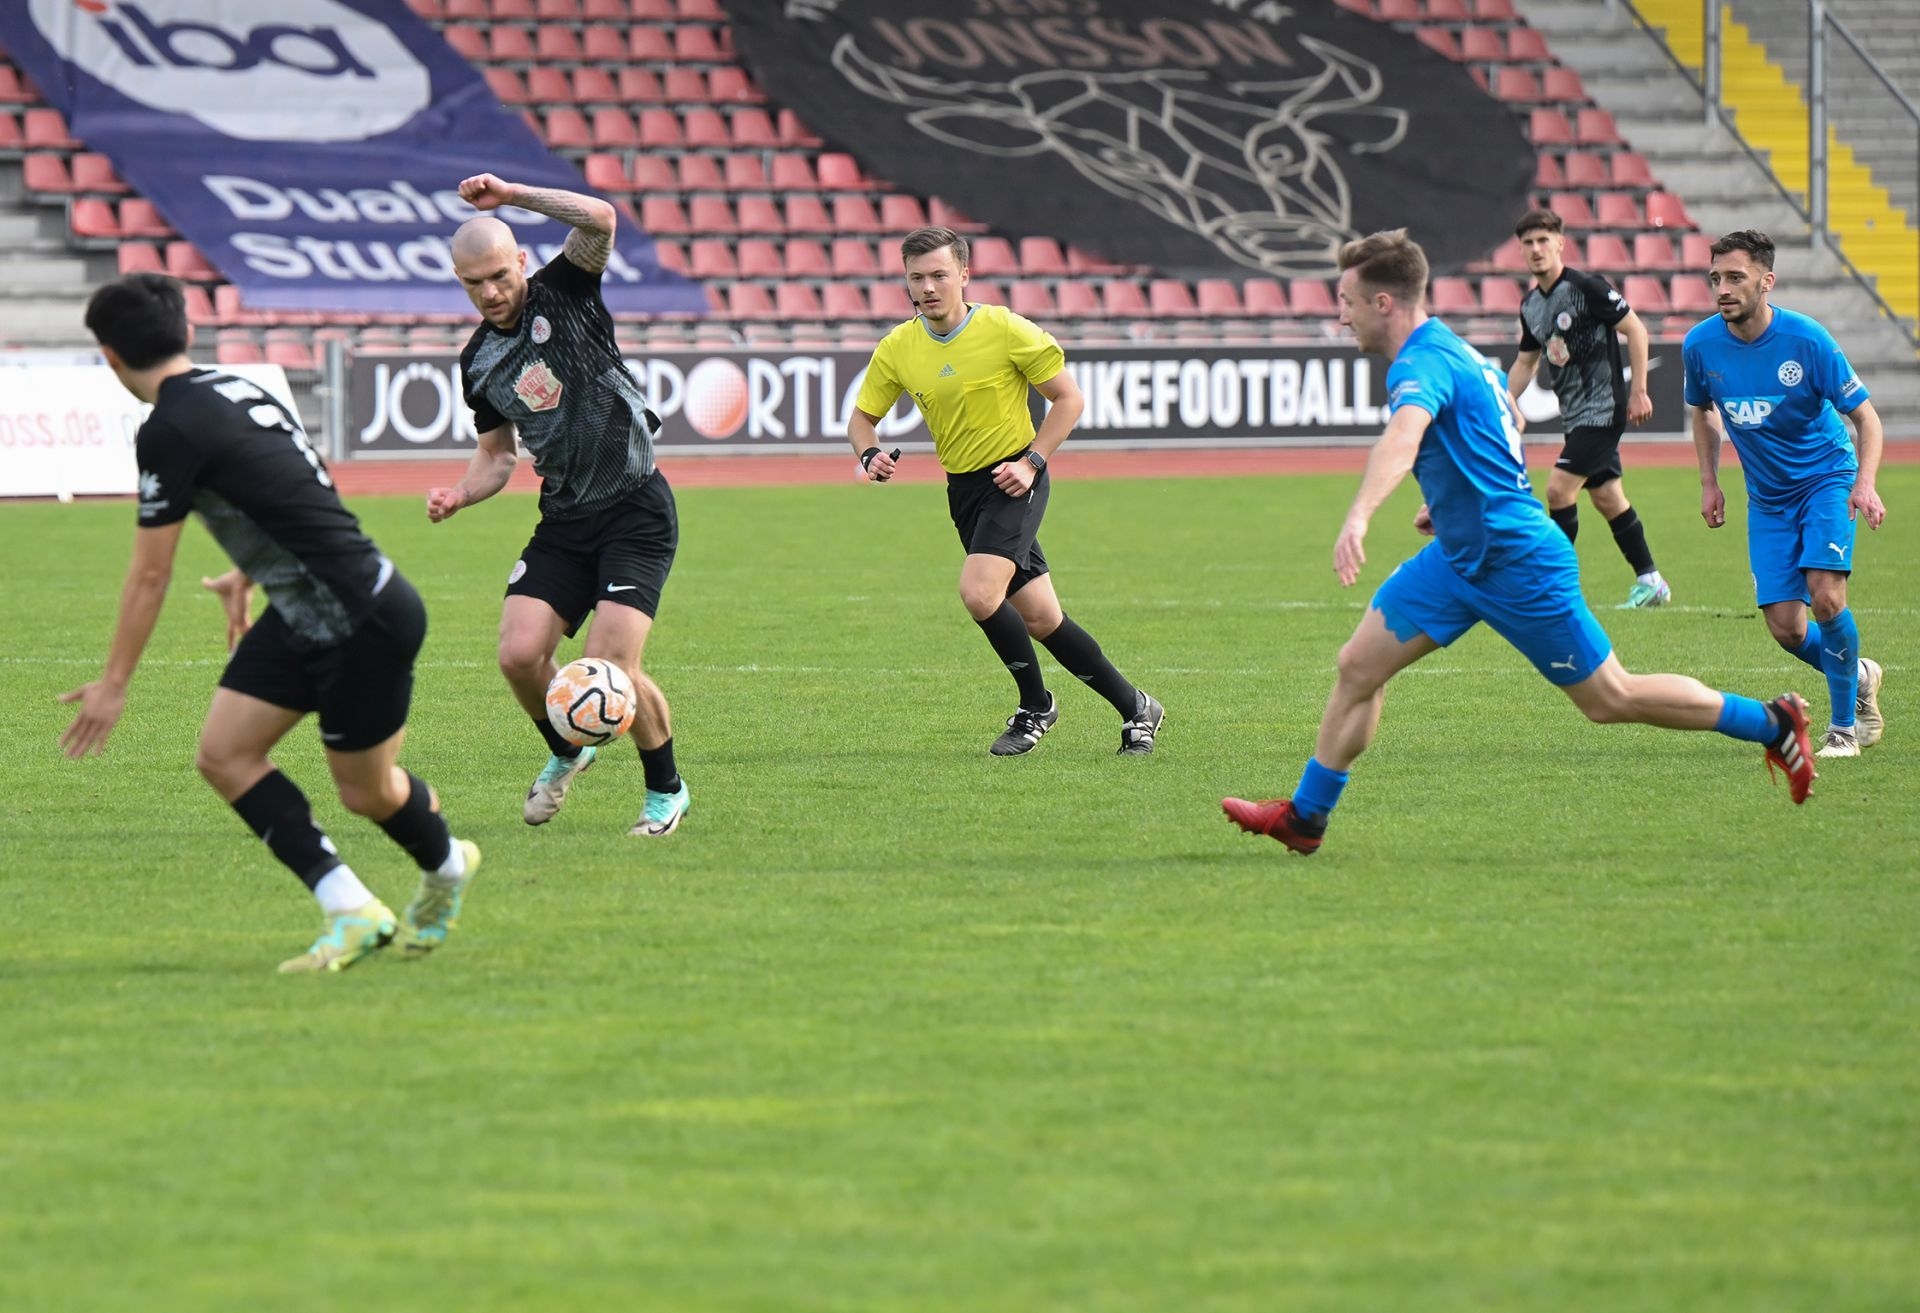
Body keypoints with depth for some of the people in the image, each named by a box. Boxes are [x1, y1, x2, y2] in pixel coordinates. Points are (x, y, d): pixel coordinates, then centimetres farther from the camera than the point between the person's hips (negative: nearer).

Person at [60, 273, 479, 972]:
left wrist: (113, 684, -5)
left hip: (367, 621, -9)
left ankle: (446, 866, 39)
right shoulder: (235, 391, 8)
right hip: (302, 617, 9)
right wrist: (247, 576, 45)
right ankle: (351, 912, 3)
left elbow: (150, 574, -14)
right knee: (223, 753, 3)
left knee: (366, 791, 8)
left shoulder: (170, 430, -19)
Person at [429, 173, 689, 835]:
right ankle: (566, 754, 21)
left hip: (636, 512, -5)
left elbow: (598, 218, -23)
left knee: (609, 666, -17)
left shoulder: (563, 293, -5)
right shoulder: (479, 362, 9)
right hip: (564, 523, 5)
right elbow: (497, 455, 20)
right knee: (520, 655, -11)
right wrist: (458, 494, -1)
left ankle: (666, 787, 6)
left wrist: (512, 194, -20)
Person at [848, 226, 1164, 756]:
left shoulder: (1007, 331, -14)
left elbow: (1068, 398, -6)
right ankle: (1134, 708, 21)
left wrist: (1032, 461, -16)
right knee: (1040, 618, 7)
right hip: (963, 488, 6)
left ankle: (1035, 705, -3)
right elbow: (862, 417, 9)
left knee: (979, 592, -25)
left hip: (1013, 480, -6)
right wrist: (871, 455, -14)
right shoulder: (898, 348, -1)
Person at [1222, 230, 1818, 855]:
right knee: (1358, 667, 4)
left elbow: (1402, 439, -45)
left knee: (1610, 698, 1)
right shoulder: (1454, 350, 9)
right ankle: (1305, 816, 12)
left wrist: (1359, 516, -61)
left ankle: (1771, 722, 13)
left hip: (1517, 563, -10)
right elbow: (1507, 423, 27)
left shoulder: (1422, 365, -23)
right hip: (1460, 556, 10)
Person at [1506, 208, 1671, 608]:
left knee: (1559, 488, -14)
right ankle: (1650, 582, 21)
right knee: (1607, 497, 12)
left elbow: (1635, 330, -13)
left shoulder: (1586, 287, -15)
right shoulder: (1531, 305, 9)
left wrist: (1638, 391, -16)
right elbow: (1525, 362, 20)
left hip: (1604, 407, -8)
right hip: (1576, 414, 8)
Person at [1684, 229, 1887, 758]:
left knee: (1825, 593, -23)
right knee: (1785, 628, -6)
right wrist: (1709, 483, 7)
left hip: (1826, 477, -4)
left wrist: (1865, 485, -27)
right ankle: (1859, 678, 26)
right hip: (1767, 497, 4)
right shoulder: (1700, 345, -10)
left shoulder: (1807, 341, -21)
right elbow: (1701, 411, 14)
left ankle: (1844, 725, -5)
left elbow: (1865, 416, -13)